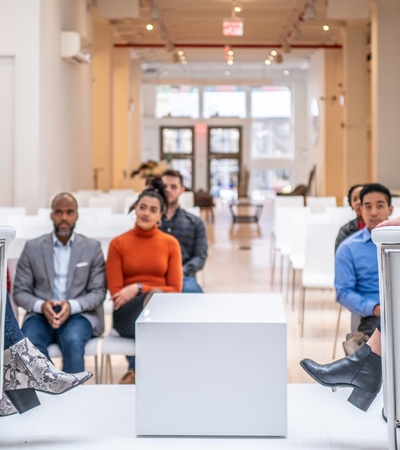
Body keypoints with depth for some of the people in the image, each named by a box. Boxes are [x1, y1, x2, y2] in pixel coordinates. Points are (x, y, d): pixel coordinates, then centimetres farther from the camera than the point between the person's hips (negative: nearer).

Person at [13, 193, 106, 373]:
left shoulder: (93, 247, 7)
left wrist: (72, 306, -18)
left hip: (79, 313, -1)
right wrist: (42, 306, -16)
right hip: (41, 314, 1)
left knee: (73, 341, -36)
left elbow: (98, 291, 2)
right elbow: (20, 292, 6)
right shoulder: (32, 247, 8)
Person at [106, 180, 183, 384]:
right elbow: (115, 292, -1)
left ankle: (136, 372, -22)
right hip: (129, 315, -1)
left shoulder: (170, 244, 8)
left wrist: (138, 288, -13)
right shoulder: (118, 244, 5)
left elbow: (175, 290, 2)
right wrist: (151, 293, -17)